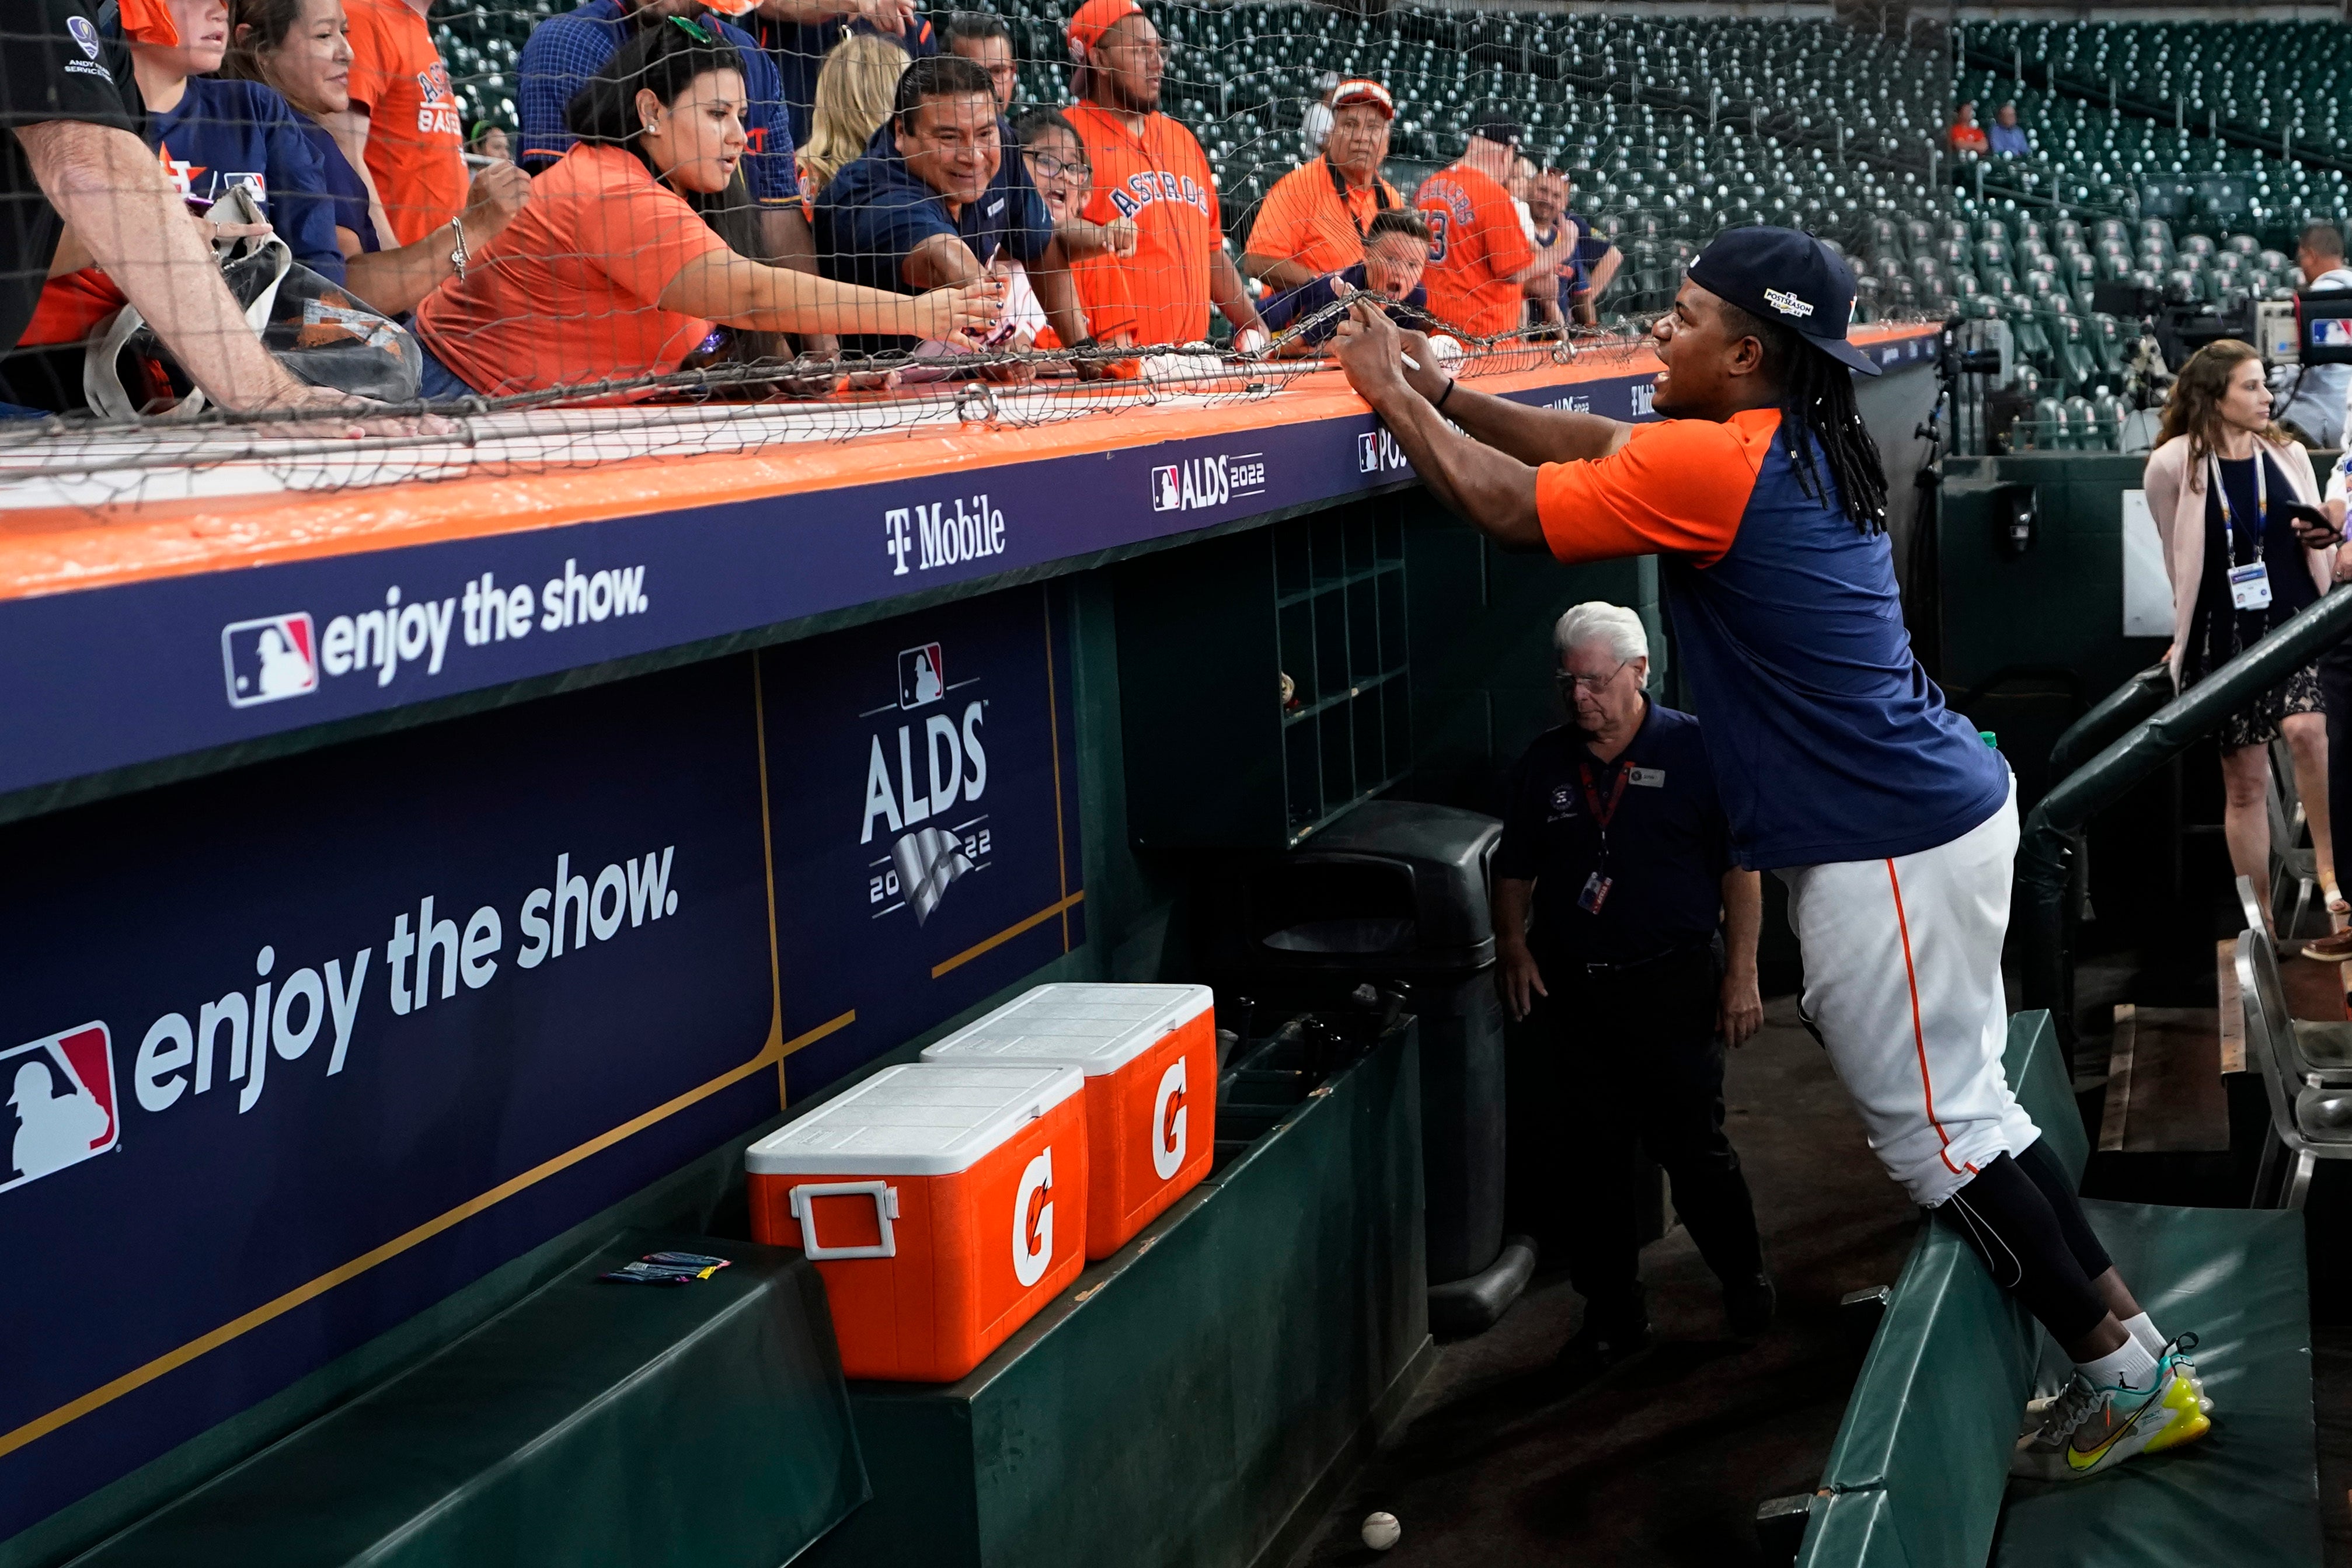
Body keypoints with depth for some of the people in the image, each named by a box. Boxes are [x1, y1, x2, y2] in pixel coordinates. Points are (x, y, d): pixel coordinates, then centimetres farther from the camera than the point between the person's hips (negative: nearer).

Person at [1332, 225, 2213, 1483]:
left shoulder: (1709, 465, -19)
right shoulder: (1802, 444, 10)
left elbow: (1508, 505, -12)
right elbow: (1598, 444, 19)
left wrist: (1395, 397, 2)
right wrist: (1444, 394, 16)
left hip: (1886, 856, -10)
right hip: (1951, 807, 10)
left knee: (1935, 1131, 2)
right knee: (1962, 1111, 18)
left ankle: (2125, 1379, 11)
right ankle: (2129, 1340, 24)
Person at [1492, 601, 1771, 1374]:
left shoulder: (1694, 749, -5)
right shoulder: (1545, 761, 7)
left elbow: (1740, 868, -5)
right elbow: (1515, 868, 16)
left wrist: (1741, 975, -10)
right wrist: (1512, 943, -1)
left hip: (1674, 988, -4)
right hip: (1575, 990, 4)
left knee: (1694, 1149, 1)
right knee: (1593, 1162, 8)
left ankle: (1745, 1282, 25)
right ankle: (1613, 1316, 19)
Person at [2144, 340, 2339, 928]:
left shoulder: (2288, 456, 4)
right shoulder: (2175, 466, -6)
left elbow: (2316, 546, 15)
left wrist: (2324, 539, -9)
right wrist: (2185, 637, 15)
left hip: (2295, 624, 1)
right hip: (2226, 637, -1)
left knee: (2306, 729, -28)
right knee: (2244, 781, 5)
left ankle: (2329, 868, -14)